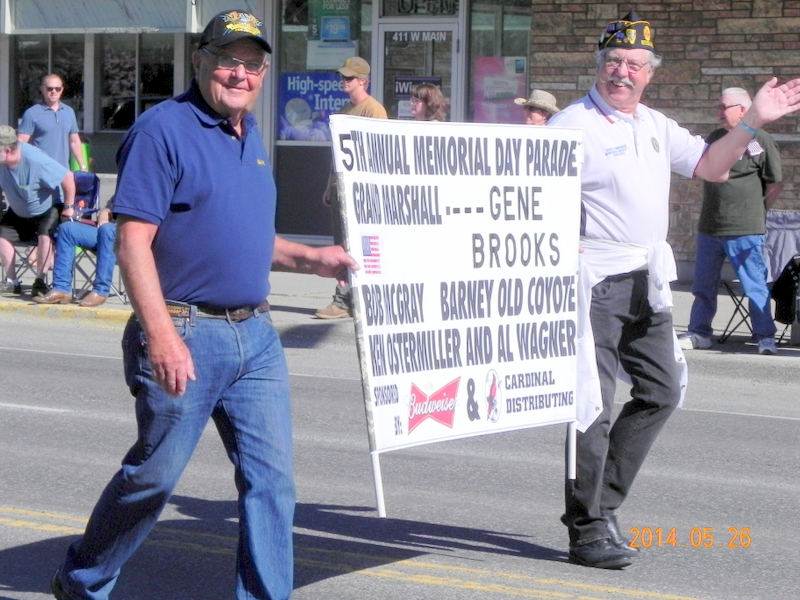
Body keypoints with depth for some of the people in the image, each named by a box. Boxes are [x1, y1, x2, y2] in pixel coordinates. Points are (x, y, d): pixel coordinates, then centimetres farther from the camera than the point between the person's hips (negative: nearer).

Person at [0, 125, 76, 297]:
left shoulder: (35, 160, -35)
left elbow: (68, 178, -29)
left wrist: (68, 207, -22)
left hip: (48, 207, -6)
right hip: (19, 212, 6)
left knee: (45, 235, -28)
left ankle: (40, 281, -17)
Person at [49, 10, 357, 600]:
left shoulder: (250, 136, 15)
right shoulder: (162, 130, -11)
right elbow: (133, 242, -17)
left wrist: (310, 258, 13)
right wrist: (161, 336, -25)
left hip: (256, 335, 7)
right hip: (186, 333, -7)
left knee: (271, 477, 4)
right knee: (154, 475, 4)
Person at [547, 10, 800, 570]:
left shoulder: (656, 126, 14)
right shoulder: (573, 125, -10)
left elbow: (710, 166, 19)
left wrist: (752, 122, 8)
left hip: (648, 279, 8)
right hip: (594, 278, -8)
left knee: (661, 392, 12)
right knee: (592, 404, -8)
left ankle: (603, 501, 22)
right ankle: (588, 530, -1)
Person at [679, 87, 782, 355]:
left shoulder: (761, 140, -6)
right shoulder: (714, 137, 13)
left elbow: (775, 184, -3)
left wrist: (757, 210, 2)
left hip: (745, 231, -6)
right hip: (709, 227, 6)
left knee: (755, 285, -2)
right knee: (703, 285, 11)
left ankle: (765, 336, 5)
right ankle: (699, 333, 21)